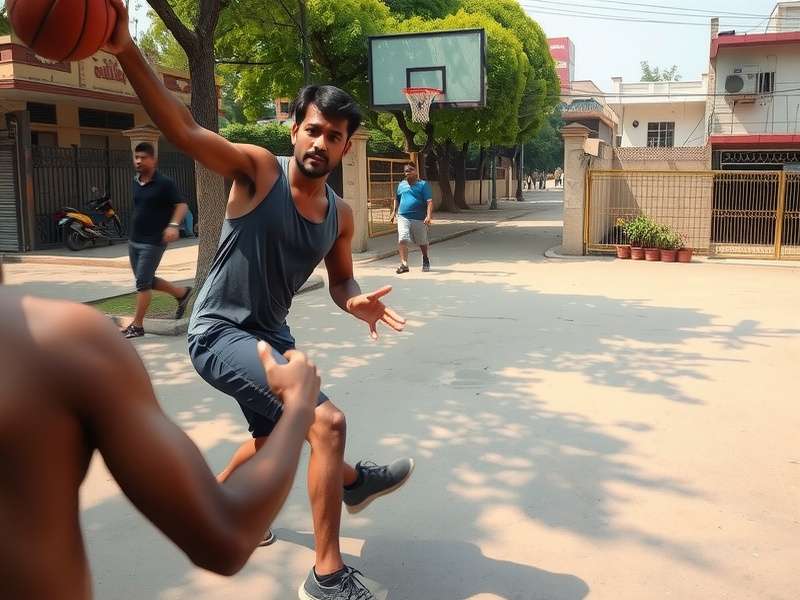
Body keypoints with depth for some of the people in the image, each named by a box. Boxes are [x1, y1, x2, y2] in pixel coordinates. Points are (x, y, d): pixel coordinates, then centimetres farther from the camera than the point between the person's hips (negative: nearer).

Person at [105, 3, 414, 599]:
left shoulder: (340, 216, 0)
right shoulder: (258, 170, -16)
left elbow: (341, 281, 13)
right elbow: (184, 129, -29)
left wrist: (356, 302, -12)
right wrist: (126, 50, -42)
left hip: (271, 334, 8)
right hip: (219, 333, -8)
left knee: (273, 437, 28)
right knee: (327, 420, -22)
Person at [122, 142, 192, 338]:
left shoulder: (164, 183, -12)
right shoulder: (136, 182, 9)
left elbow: (181, 205, -13)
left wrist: (173, 225, -28)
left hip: (153, 242, -8)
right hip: (134, 241, 8)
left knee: (142, 282, -6)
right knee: (148, 280, 14)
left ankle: (137, 326, 2)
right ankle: (182, 293, 32)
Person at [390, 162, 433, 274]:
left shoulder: (423, 184, -4)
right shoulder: (401, 184, 11)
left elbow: (429, 201, -12)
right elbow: (397, 199, 26)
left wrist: (429, 216, -25)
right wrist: (394, 212, 16)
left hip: (419, 218, -2)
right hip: (403, 217, 2)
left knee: (422, 242, 14)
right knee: (402, 240, -16)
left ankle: (425, 260, 40)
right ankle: (404, 264, -16)